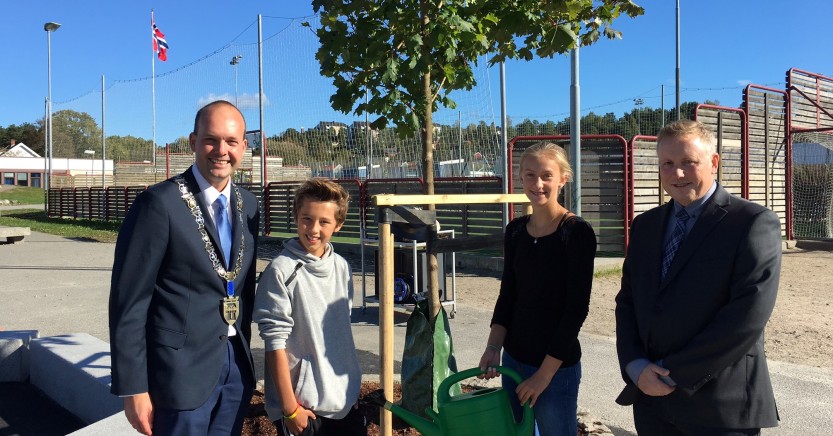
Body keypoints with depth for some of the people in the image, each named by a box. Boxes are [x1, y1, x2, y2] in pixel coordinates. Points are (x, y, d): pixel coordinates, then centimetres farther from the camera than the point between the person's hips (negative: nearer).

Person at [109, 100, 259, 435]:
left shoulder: (248, 204, 5)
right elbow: (129, 303, -13)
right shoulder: (160, 203, -15)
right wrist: (133, 388, -12)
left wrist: (243, 349, 15)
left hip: (236, 365, 6)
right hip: (182, 368, -6)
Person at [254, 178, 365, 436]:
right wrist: (290, 407, -12)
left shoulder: (342, 267, 3)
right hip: (303, 404, -5)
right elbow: (275, 342, -13)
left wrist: (352, 386, 14)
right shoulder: (282, 271, -14)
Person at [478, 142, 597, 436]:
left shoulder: (577, 232, -13)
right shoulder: (515, 230, 3)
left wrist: (546, 372, -13)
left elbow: (576, 308, -14)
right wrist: (493, 348, -5)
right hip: (514, 359, 5)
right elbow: (508, 295, 7)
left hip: (557, 366, -5)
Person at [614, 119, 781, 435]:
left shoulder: (754, 223, -9)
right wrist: (635, 366, -8)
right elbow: (627, 301, 8)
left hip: (720, 405, -5)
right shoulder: (645, 225, 9)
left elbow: (749, 315, -17)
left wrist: (674, 373, -15)